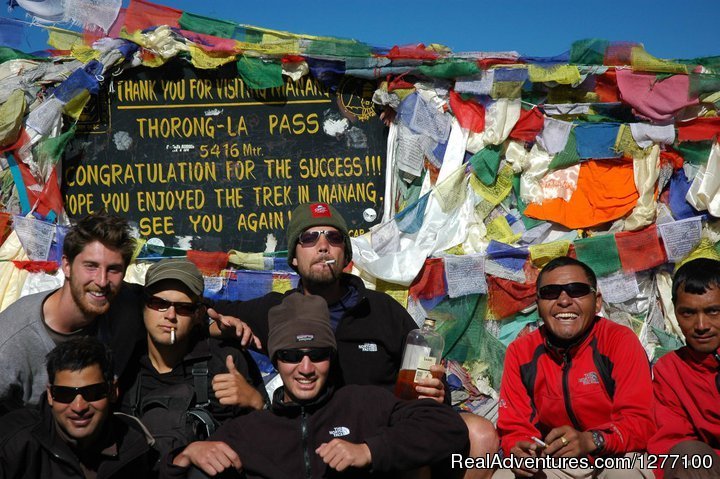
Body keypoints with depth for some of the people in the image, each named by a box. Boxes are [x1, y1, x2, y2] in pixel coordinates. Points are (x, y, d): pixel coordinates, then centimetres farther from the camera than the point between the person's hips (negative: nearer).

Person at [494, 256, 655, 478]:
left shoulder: (621, 341, -11)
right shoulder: (520, 352, -2)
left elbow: (640, 422, -17)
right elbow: (515, 426, -1)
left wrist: (592, 440, -35)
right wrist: (520, 450, -25)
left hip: (615, 458, -3)